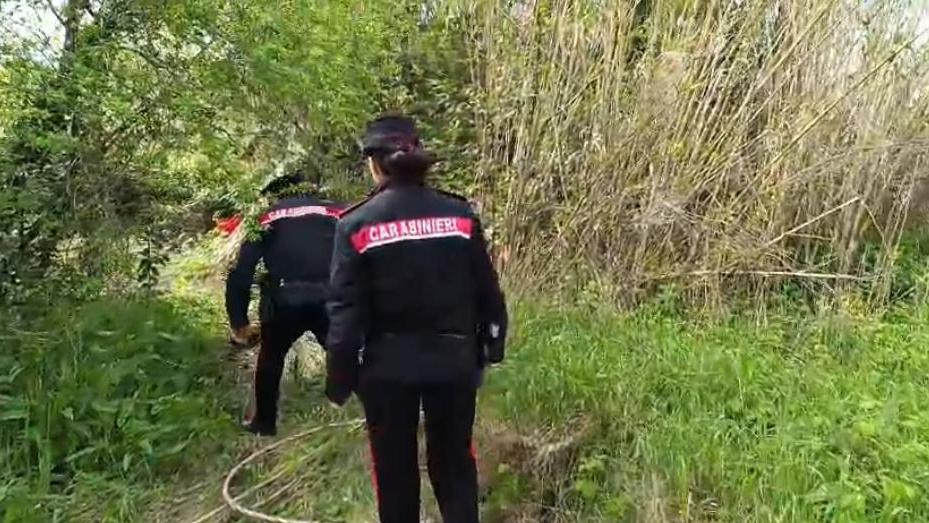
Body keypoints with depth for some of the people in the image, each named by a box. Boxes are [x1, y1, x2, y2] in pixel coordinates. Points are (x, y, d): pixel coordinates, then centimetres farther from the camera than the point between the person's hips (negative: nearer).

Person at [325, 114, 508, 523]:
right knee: (454, 461, 18)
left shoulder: (357, 225, -9)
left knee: (395, 467, 16)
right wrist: (490, 347, 14)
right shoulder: (459, 214, -3)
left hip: (387, 365, -1)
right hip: (453, 360, 2)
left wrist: (339, 377, -2)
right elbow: (486, 290, 2)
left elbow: (345, 309, -10)